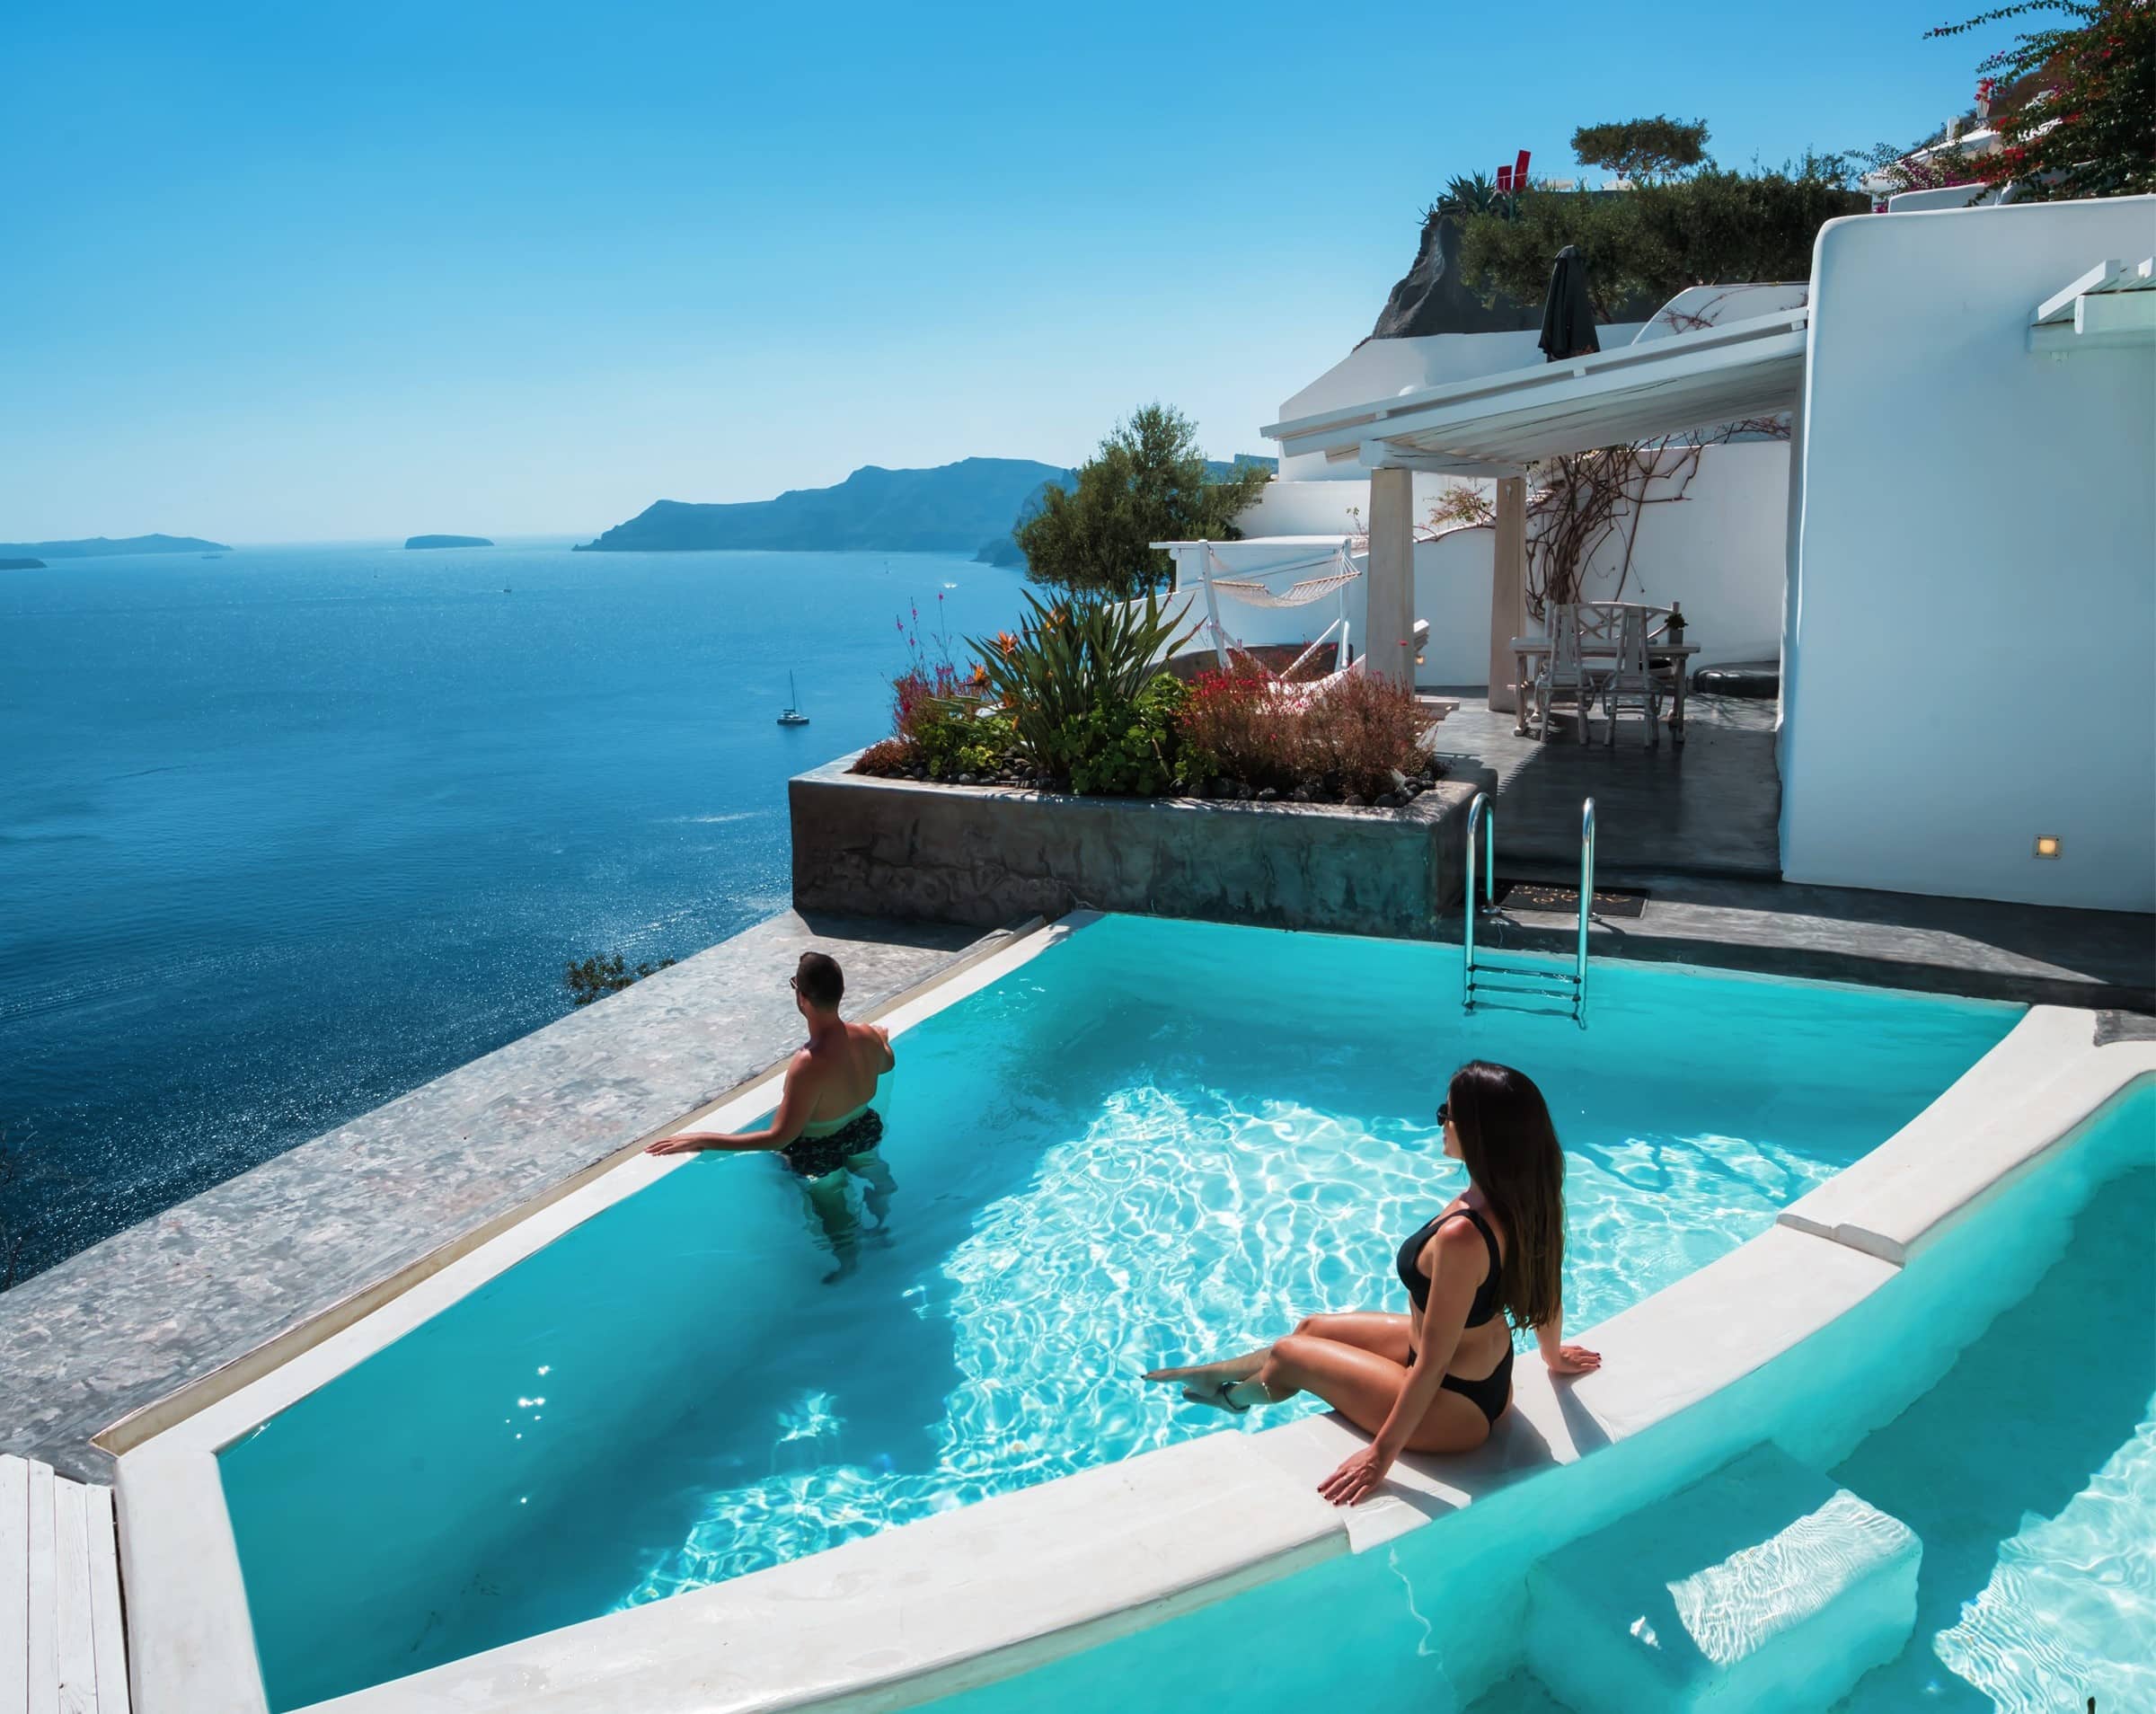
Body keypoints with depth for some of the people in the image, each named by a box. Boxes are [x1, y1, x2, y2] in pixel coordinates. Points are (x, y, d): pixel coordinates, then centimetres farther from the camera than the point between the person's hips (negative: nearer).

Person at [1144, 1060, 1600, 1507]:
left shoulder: (1461, 1235, -39)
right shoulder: (1527, 1194, -13)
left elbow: (1434, 1362, -32)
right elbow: (1547, 1293, 4)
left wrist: (1382, 1453, -21)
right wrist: (1553, 1356, 24)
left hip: (1453, 1405, -7)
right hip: (1488, 1367, 7)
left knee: (1288, 1354, 13)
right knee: (1314, 1327, 22)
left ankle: (1233, 1396, 48)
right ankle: (1217, 1373, 49)